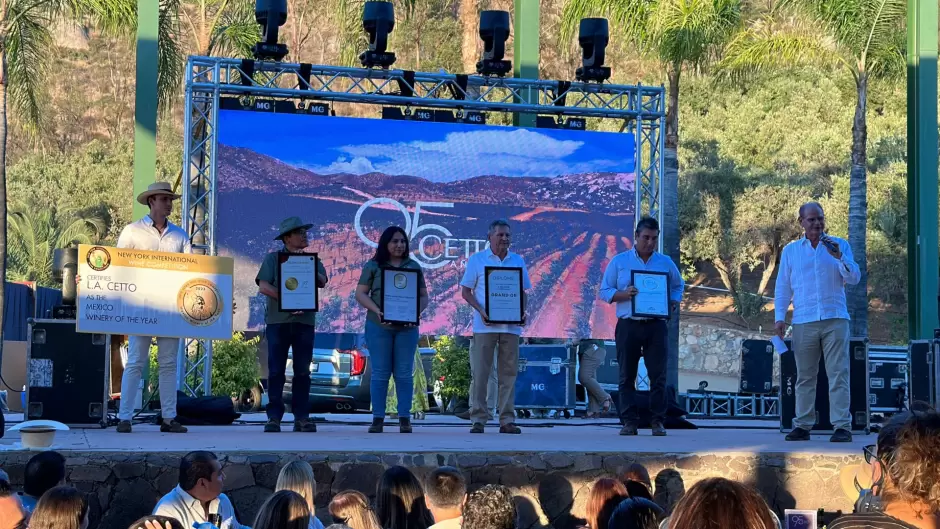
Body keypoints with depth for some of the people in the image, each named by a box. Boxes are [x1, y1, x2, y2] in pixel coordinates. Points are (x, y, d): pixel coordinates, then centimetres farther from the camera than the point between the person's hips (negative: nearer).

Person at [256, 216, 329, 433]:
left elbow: (322, 282, -2)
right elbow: (263, 286, -4)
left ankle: (301, 417, 5)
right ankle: (274, 417, -2)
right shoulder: (272, 259, 8)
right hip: (278, 320, -2)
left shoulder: (312, 260, 15)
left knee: (302, 372, 2)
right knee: (276, 371, -4)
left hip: (305, 321, 2)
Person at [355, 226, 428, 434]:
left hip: (407, 327, 2)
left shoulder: (414, 267, 11)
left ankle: (404, 419, 5)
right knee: (380, 373, 0)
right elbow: (360, 293, 2)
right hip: (379, 326, -1)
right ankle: (377, 419, 2)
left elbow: (424, 296, 10)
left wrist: (416, 312, -10)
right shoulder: (373, 266, 5)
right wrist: (376, 310, -15)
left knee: (404, 374, 2)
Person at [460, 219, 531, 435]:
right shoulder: (477, 260, 4)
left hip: (511, 325, 3)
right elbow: (466, 291, 2)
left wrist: (522, 311, -3)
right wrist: (481, 311, -13)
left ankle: (507, 420, 6)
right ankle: (478, 419, 0)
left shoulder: (518, 261, 12)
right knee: (480, 372, -4)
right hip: (484, 325, -3)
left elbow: (523, 291, 16)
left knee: (509, 372, 3)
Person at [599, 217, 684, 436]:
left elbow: (678, 286, 22)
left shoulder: (665, 262, 10)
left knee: (658, 375, -3)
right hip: (628, 325, -1)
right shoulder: (619, 261, 4)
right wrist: (624, 294, -15)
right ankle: (629, 422, 4)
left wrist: (673, 304, 2)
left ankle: (658, 421, 2)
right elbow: (604, 291, 4)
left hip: (656, 326, 1)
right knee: (627, 375, 0)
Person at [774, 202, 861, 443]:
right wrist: (779, 316, 4)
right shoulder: (790, 250, 13)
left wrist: (839, 257, -12)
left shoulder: (840, 246, 10)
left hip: (835, 320, -1)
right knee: (805, 377, 5)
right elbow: (783, 287, 13)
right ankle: (803, 425, 10)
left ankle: (842, 426, -8)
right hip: (803, 322, 1)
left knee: (839, 375, -6)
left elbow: (854, 278, 3)